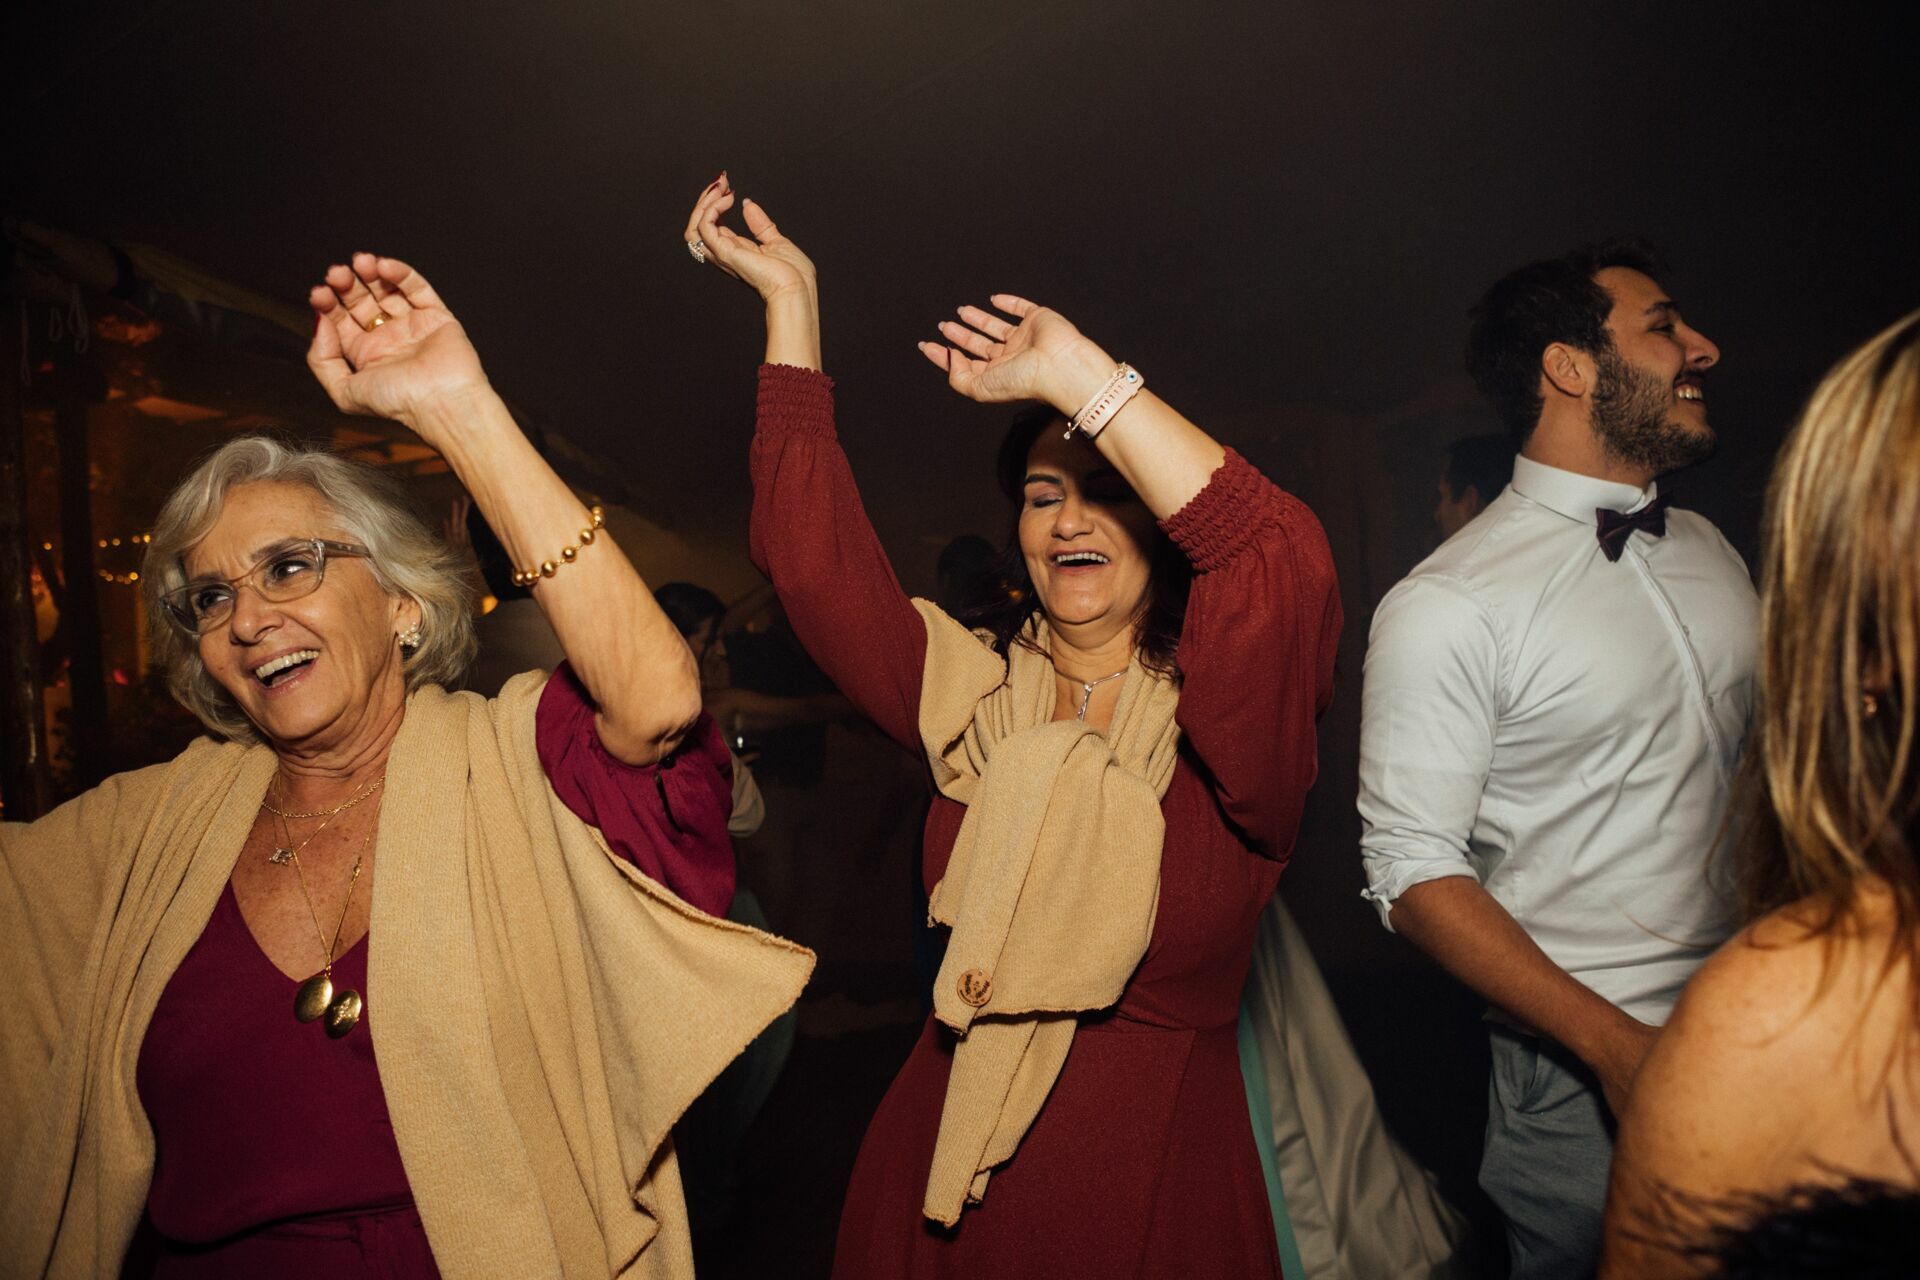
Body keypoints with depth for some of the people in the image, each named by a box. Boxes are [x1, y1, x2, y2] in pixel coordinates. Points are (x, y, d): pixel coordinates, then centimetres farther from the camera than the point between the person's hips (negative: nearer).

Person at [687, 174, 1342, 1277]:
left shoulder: (1219, 713, -9)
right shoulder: (972, 689, 1)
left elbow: (1286, 567, -29)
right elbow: (818, 558, -7)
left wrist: (1079, 377, -27)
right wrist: (790, 301, -6)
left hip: (1162, 1177, -3)